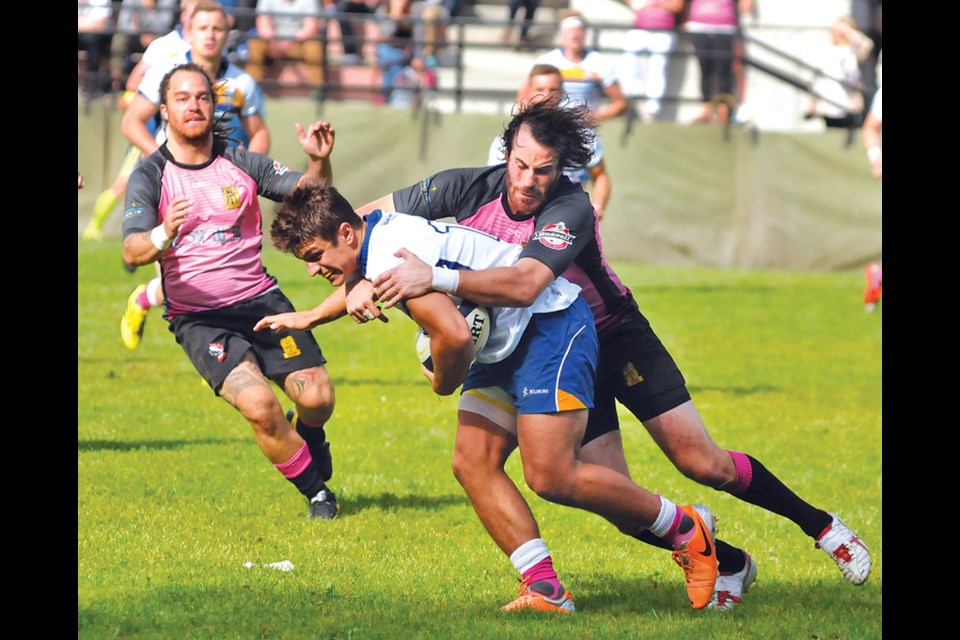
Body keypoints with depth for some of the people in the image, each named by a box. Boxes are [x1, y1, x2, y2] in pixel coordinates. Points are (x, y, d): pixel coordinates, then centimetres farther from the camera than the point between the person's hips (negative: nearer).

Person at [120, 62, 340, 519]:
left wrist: (318, 161, -20)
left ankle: (305, 434, 26)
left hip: (260, 299, 3)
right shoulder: (149, 177, -4)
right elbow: (132, 252, -16)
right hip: (197, 318, -3)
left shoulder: (241, 163, 5)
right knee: (259, 406, -23)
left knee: (317, 398, -12)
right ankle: (316, 490, 1)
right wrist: (163, 236, -39)